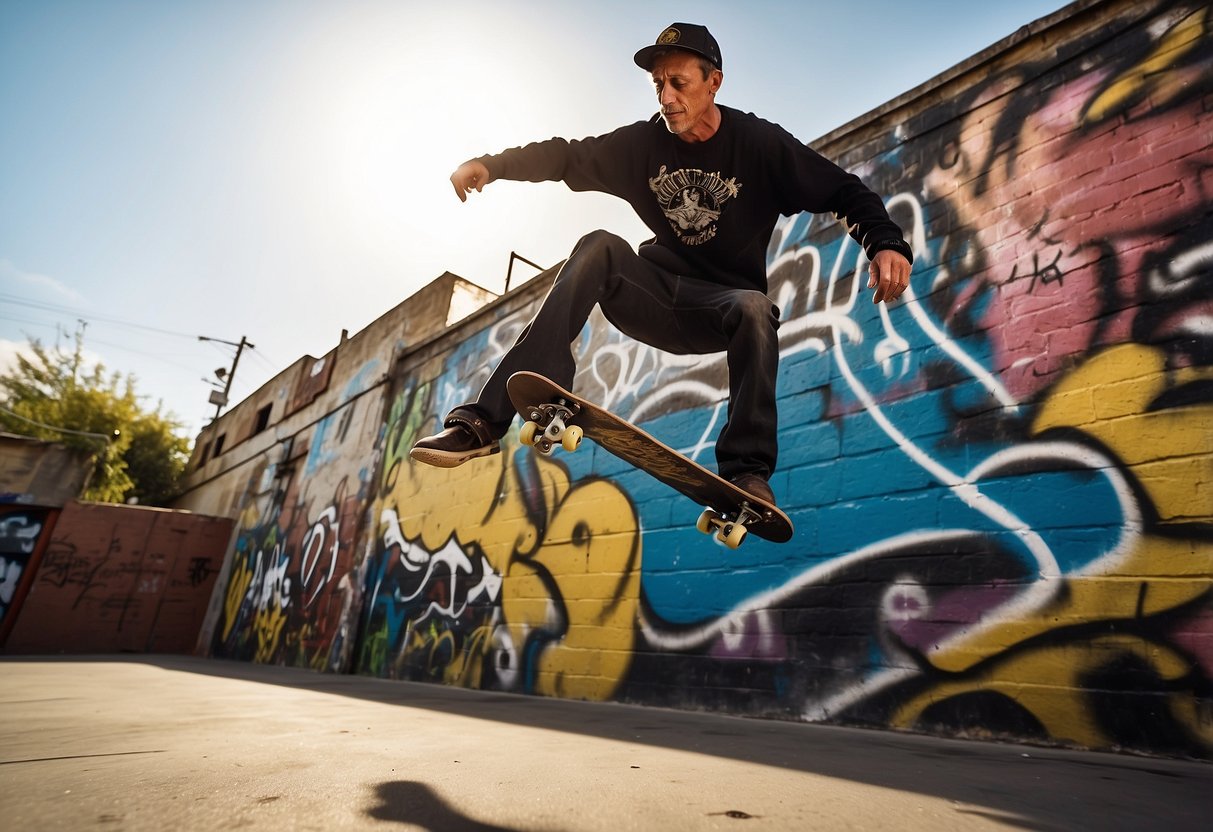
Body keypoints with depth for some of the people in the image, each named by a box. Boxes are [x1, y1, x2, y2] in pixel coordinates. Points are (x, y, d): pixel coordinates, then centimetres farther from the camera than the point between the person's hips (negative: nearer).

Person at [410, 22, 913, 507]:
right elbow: (566, 156, 4)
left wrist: (885, 242, -25)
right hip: (655, 297, 2)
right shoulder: (642, 144, 2)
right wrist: (492, 165, -12)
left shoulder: (760, 143, -5)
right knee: (599, 248, -24)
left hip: (719, 307, -2)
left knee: (754, 309, -34)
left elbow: (843, 192, -7)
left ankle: (748, 472, -31)